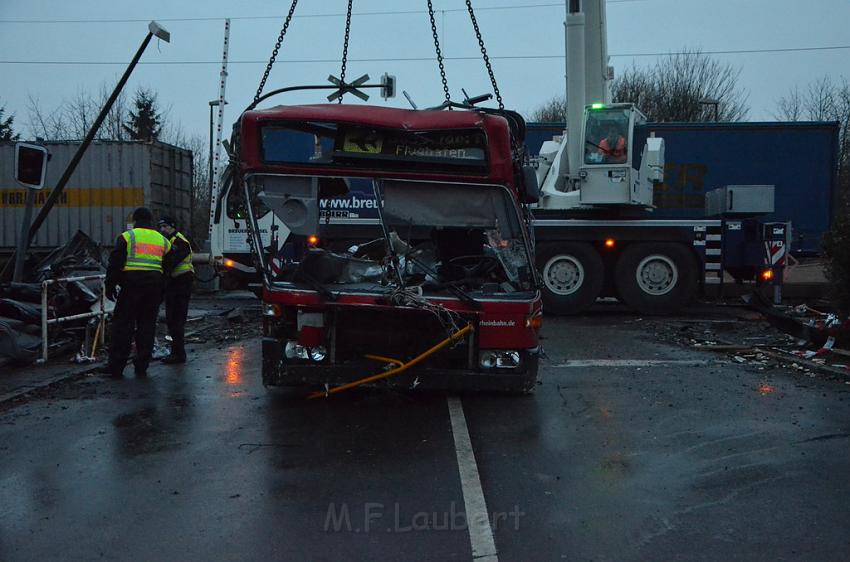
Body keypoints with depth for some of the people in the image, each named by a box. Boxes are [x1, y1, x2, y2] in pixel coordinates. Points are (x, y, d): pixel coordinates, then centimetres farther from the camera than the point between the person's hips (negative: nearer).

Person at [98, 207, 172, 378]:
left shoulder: (127, 236, 2)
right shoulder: (163, 240, 15)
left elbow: (115, 263, -2)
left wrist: (110, 286, 2)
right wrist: (162, 290, 25)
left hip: (131, 285, -4)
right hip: (155, 285, 4)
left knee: (123, 324, 0)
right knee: (147, 324, 8)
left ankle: (116, 366, 1)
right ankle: (142, 367, 10)